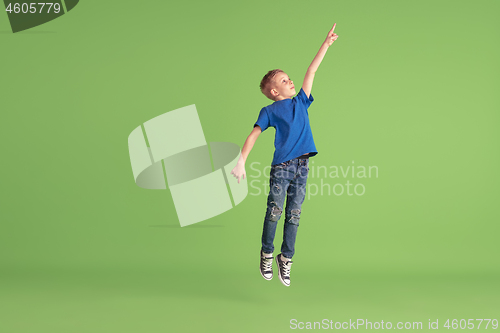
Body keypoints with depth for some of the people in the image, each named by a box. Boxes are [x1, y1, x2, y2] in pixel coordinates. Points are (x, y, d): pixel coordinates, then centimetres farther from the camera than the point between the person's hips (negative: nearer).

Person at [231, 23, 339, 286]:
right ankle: (266, 254, 15)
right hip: (281, 166, -4)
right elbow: (253, 136, -1)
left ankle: (286, 258, 16)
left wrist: (326, 44, 22)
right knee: (274, 212, -4)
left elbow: (311, 71, 20)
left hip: (302, 166, 4)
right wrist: (241, 162, -11)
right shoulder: (269, 111, 5)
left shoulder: (301, 102, 17)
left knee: (294, 215, 5)